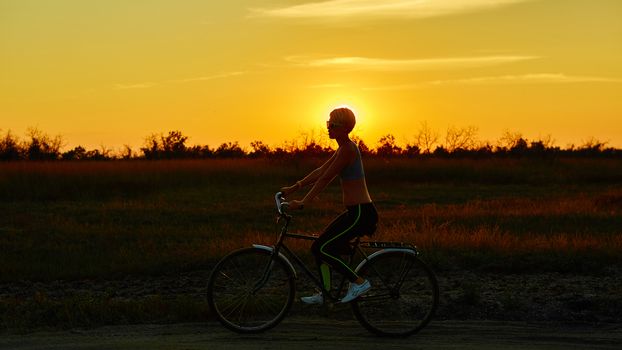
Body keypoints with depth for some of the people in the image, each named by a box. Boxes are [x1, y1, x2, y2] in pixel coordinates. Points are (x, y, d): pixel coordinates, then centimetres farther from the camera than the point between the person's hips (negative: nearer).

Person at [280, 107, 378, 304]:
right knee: (320, 248, 11)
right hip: (354, 213, 10)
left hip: (360, 213, -10)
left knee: (321, 249, -13)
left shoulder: (347, 149, -16)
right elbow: (320, 171, 20)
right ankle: (325, 295, 19)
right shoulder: (343, 148, 15)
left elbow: (325, 179, -17)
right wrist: (294, 188, 18)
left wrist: (303, 203, -15)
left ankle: (358, 282, -6)